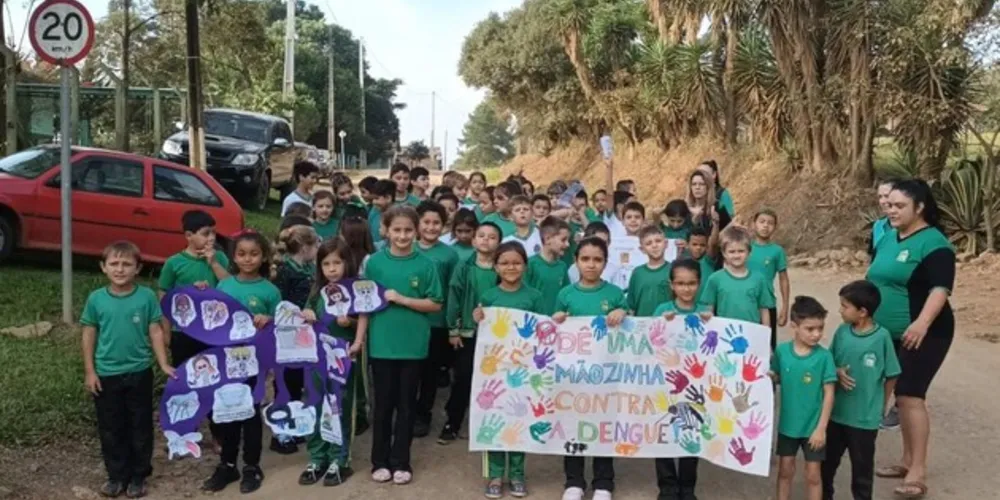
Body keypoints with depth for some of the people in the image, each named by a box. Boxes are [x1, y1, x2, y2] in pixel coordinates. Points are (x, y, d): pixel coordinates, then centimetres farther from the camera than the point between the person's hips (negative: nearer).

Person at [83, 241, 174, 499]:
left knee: (140, 426, 10)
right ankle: (116, 475, 26)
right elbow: (88, 335, 2)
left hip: (139, 372, -1)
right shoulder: (96, 299, -5)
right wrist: (89, 371, -1)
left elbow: (155, 331, -3)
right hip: (106, 374, 1)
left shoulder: (147, 297, -8)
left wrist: (164, 364, -8)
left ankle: (138, 476, 25)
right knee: (111, 428, 11)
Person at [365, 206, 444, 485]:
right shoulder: (375, 262, 0)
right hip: (382, 343, 0)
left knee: (406, 404, 10)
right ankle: (380, 461, 23)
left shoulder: (425, 265, -2)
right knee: (383, 404, 10)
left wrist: (402, 299, -13)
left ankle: (401, 462, 22)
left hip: (413, 344, 0)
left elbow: (436, 305, -3)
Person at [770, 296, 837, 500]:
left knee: (813, 475, 10)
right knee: (785, 470, 16)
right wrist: (769, 376, -17)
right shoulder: (782, 351, -9)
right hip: (787, 424, 2)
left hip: (813, 426, -2)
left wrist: (821, 428, -13)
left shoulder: (824, 356, -16)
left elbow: (829, 394, -12)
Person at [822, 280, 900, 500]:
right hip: (836, 411, 4)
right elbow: (828, 362, 8)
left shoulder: (882, 337, -16)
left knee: (862, 465, 12)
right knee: (828, 458, 18)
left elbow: (891, 375, -6)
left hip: (865, 416, -4)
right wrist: (837, 372, -13)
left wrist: (882, 406, 0)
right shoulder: (842, 332, -4)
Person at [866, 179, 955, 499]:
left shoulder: (933, 243, -14)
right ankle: (908, 461, 24)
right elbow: (875, 280, 20)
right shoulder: (888, 239, 10)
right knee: (902, 396, 13)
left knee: (911, 396, -12)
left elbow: (941, 288, -24)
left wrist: (922, 322, -35)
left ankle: (918, 473, -7)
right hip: (890, 334, 8)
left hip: (922, 335, -8)